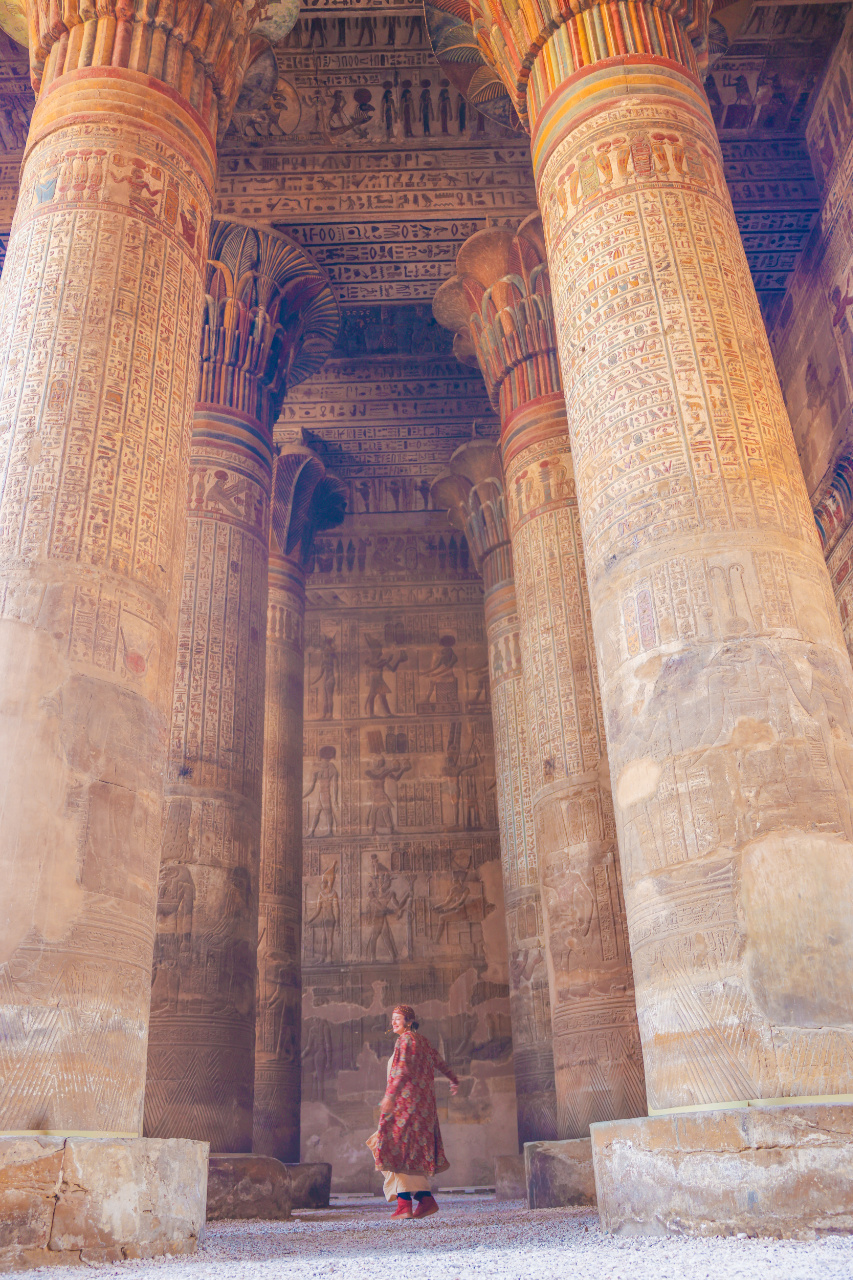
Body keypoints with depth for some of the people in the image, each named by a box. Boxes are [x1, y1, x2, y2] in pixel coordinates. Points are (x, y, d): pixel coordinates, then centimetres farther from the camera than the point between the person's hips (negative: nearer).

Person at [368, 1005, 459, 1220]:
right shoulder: (422, 1041, 17)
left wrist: (390, 1095, -32)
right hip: (423, 1104, 9)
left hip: (406, 1102, -9)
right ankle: (426, 1199, 10)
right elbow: (439, 1062, 31)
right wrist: (454, 1080, 48)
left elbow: (403, 1069, -24)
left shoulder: (406, 1039, -9)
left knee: (398, 1150, -8)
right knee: (415, 1153, 13)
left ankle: (404, 1204, -12)